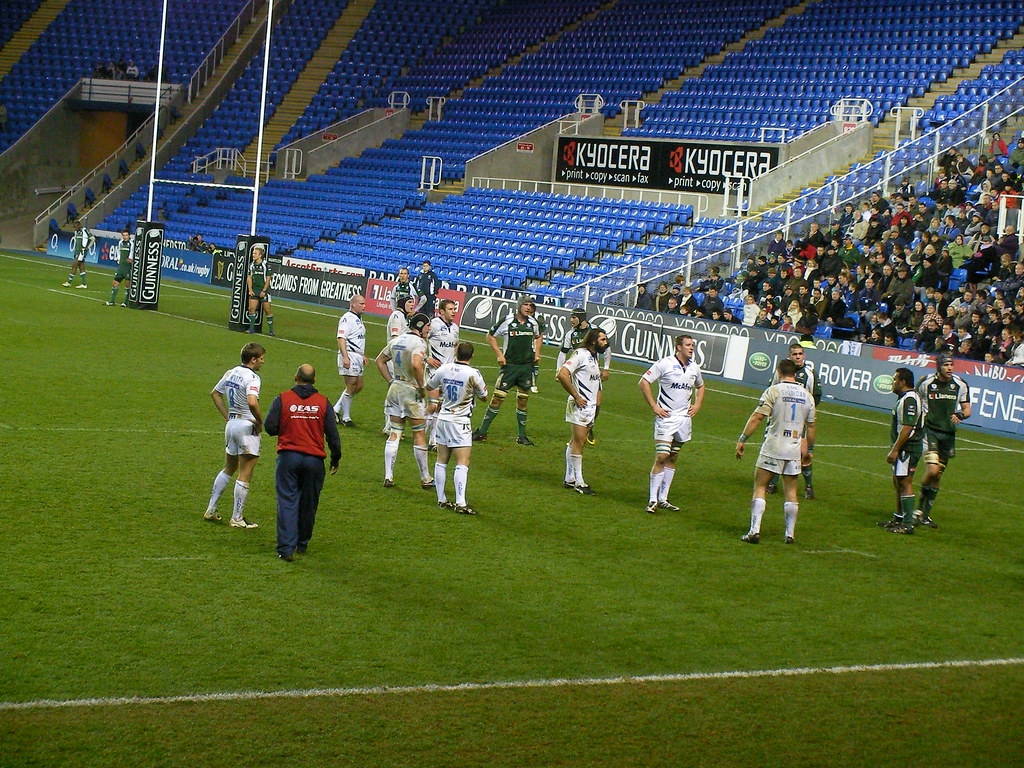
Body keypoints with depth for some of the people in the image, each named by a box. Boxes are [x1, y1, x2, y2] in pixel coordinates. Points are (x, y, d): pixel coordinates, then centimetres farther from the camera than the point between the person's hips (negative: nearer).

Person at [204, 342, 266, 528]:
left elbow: (214, 393, 21)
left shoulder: (231, 373, 9)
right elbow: (252, 402, -33)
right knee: (244, 476, 0)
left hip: (231, 424, 8)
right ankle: (237, 518, 4)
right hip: (247, 426, -8)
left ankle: (210, 510, 24)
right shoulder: (252, 377, -17)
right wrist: (260, 421, -17)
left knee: (228, 469, 23)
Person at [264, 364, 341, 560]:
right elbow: (333, 434, 3)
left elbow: (270, 428, -5)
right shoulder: (323, 402, 3)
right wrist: (335, 459, 15)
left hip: (288, 456, -1)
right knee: (308, 504, 14)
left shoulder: (282, 399, -2)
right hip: (314, 458, 1)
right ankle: (302, 544, 27)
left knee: (287, 502, -1)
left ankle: (286, 548, -11)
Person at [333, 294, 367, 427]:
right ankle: (346, 418, 2)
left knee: (359, 386, 11)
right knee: (351, 387, -6)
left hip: (357, 357, 10)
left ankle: (336, 410, 18)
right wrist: (345, 357, -27)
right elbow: (341, 338, -20)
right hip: (349, 356, -10)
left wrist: (363, 355, 27)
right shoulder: (347, 318, -13)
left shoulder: (358, 319, 18)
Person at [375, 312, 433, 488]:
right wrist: (422, 387, -19)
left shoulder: (396, 340, 10)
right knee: (419, 434, 4)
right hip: (411, 391, -7)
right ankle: (425, 478, 11)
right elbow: (415, 364, -31)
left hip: (395, 388, 7)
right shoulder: (418, 343, -15)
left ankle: (388, 476, 4)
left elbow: (380, 360, 18)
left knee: (395, 433, 10)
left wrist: (390, 381, 16)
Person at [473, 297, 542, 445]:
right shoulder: (507, 321, -7)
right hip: (510, 364, -4)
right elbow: (490, 336, 4)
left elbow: (538, 337, 27)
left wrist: (537, 353, 12)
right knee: (498, 397, -8)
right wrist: (499, 354, -4)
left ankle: (522, 436, 16)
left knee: (523, 399, 7)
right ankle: (482, 431, 0)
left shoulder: (533, 322, 6)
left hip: (527, 365, 4)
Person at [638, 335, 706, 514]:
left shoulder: (694, 368, 9)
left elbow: (700, 386, 30)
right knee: (661, 457, -12)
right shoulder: (665, 363, -9)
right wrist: (654, 406, -9)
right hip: (666, 417, -6)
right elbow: (643, 382, -6)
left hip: (684, 417, 6)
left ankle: (663, 499, 15)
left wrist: (697, 405, 14)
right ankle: (652, 500, -8)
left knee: (672, 459, 9)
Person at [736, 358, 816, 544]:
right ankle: (790, 534, 13)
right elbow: (810, 426, 14)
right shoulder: (807, 395, 8)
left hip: (773, 449, -4)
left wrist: (742, 440, -6)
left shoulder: (774, 391, -5)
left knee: (759, 487, 2)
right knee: (791, 492, 12)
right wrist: (809, 450, 25)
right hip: (794, 450, 4)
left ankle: (754, 531, -8)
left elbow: (757, 417, -10)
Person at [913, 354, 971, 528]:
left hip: (948, 433, 4)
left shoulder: (960, 385, 2)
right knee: (932, 471, -21)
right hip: (929, 430, -4)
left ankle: (926, 515, 20)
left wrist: (960, 415, -14)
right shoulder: (926, 383, -6)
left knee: (937, 477, 9)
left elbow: (967, 410, 8)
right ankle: (919, 509, -3)